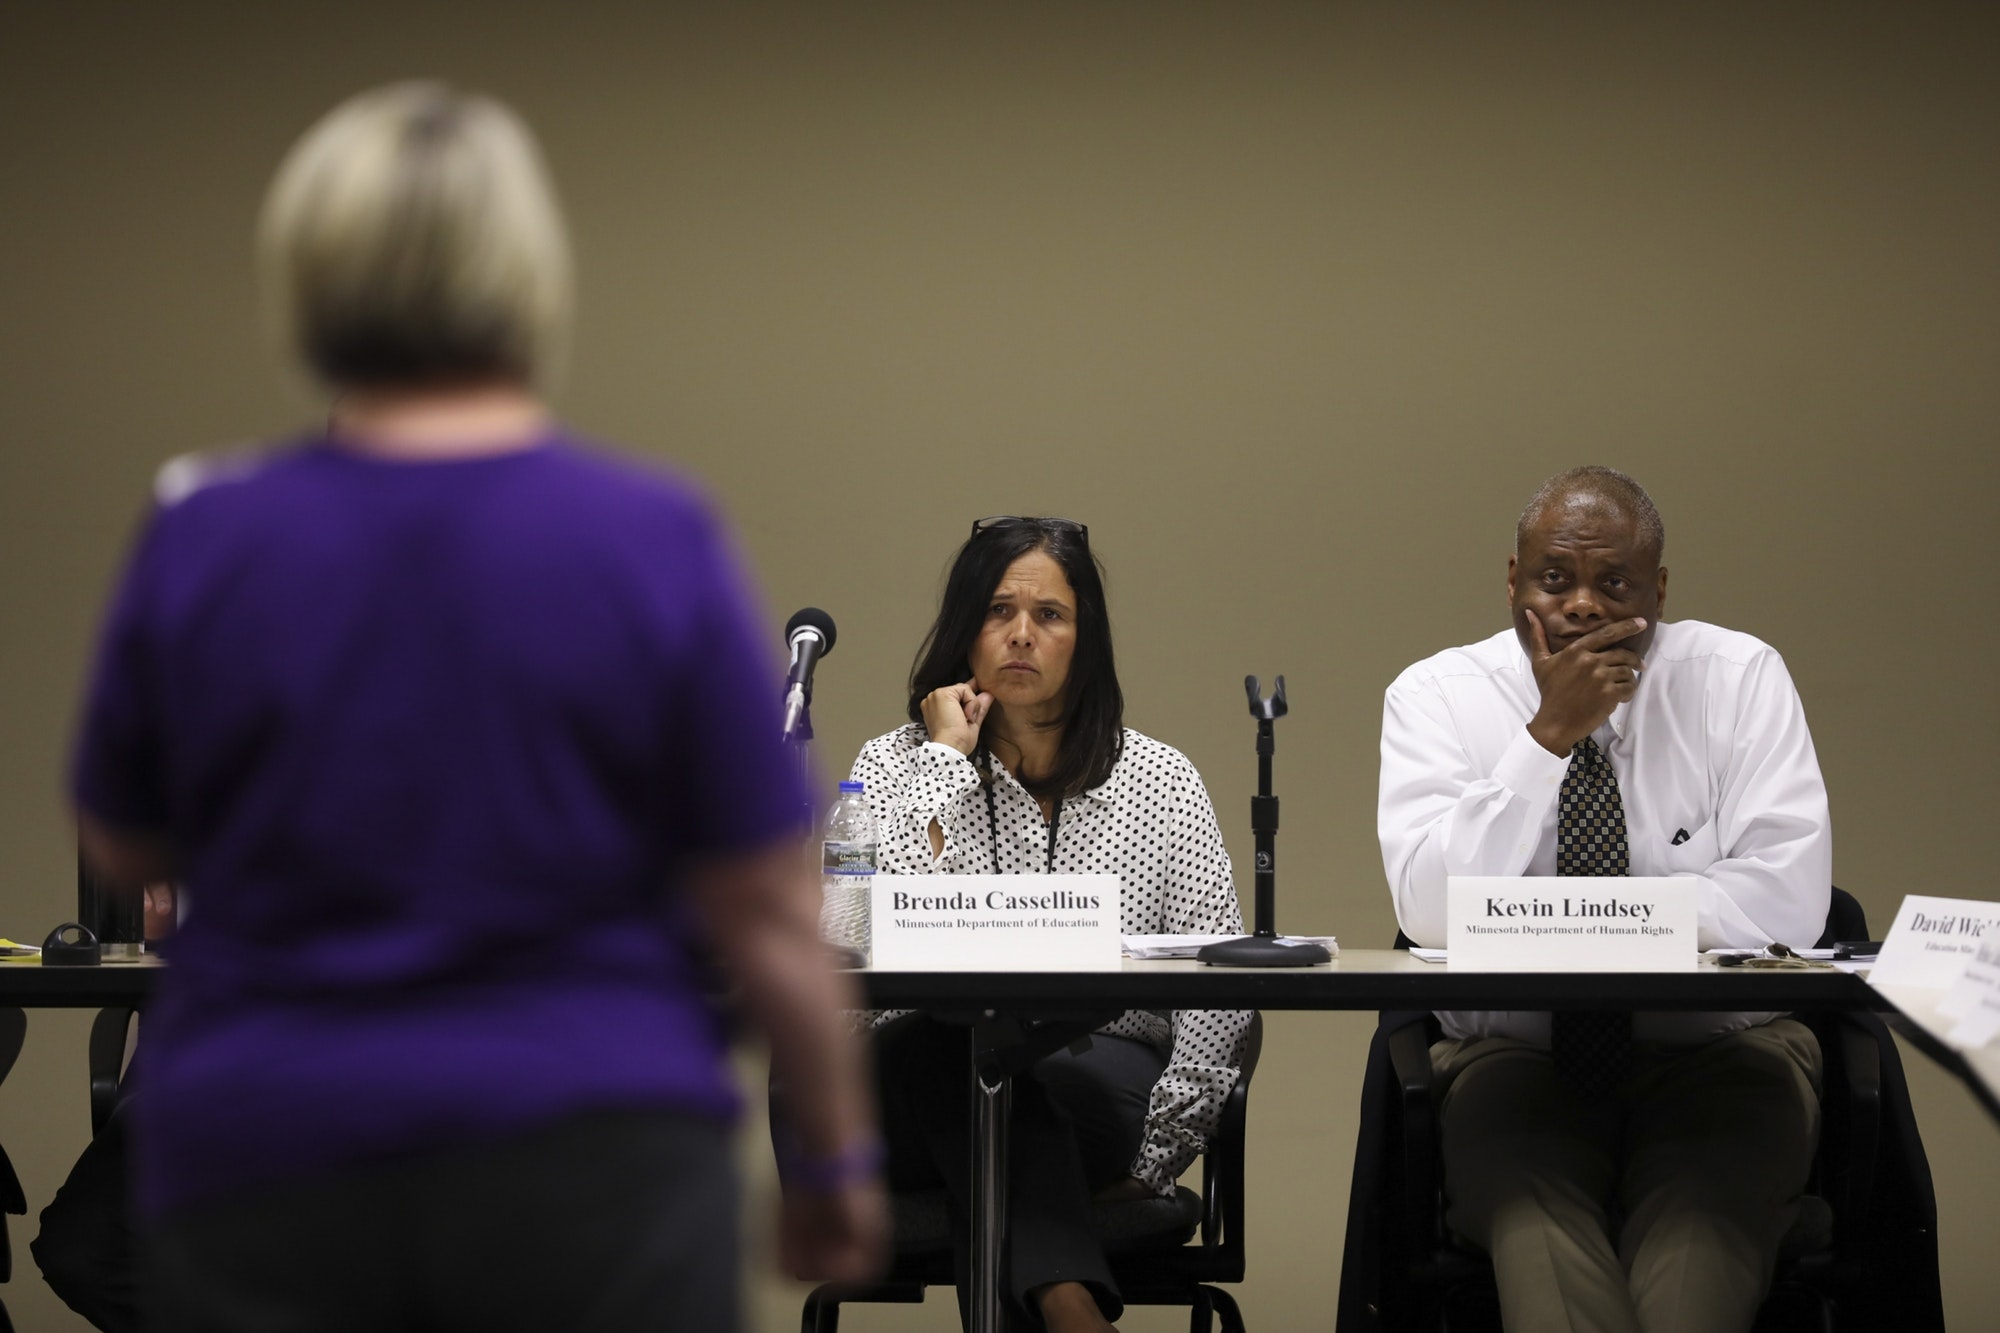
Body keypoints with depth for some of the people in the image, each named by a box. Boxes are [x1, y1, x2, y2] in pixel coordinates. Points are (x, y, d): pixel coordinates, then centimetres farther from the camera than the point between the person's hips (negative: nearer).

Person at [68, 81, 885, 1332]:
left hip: (269, 1171, 1)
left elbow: (124, 848, 10)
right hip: (588, 1169, -1)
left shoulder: (201, 542, -4)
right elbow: (767, 915, -4)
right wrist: (838, 1155, 8)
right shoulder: (654, 543, -8)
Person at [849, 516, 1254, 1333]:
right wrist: (945, 760, -6)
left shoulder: (1160, 781, 11)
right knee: (953, 1042, -38)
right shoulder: (897, 765, 10)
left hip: (1100, 1089, 0)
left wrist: (1154, 1154, -9)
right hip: (928, 1086, 0)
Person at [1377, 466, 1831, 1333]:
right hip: (1517, 1054, 0)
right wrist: (1549, 735, -18)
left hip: (1714, 1044, 0)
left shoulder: (1738, 678, 1)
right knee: (1529, 1203, -34)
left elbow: (1787, 900, -10)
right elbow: (1430, 911, -13)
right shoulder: (1437, 696, 1)